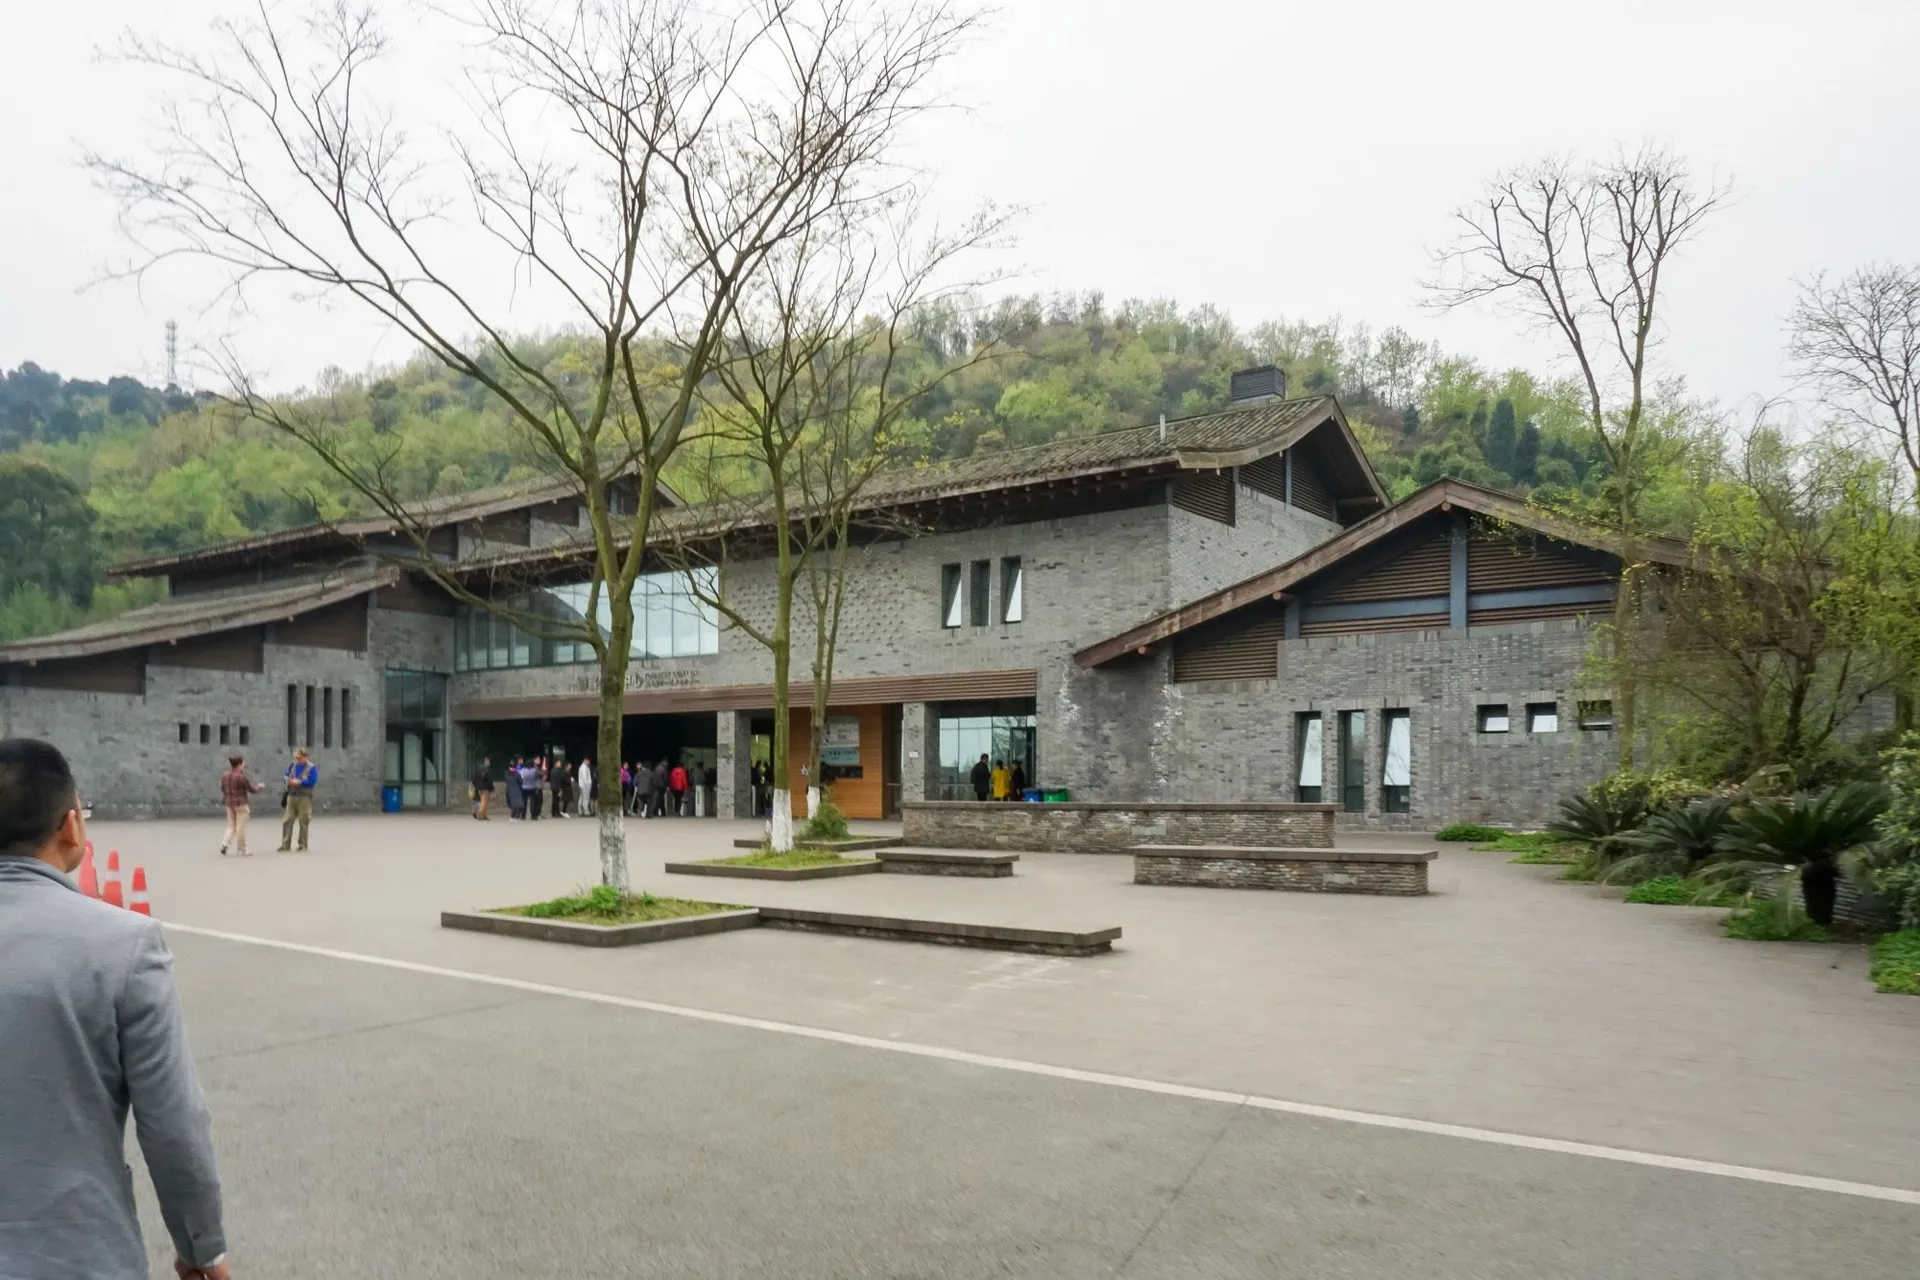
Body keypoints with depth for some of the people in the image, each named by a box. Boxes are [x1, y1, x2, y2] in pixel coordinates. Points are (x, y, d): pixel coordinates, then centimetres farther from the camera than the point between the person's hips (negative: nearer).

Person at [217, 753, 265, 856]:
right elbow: (252, 789, -11)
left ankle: (224, 844, -4)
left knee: (231, 826, 16)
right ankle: (242, 850, 9)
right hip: (241, 804, -6)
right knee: (240, 827, 1)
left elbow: (223, 789, 16)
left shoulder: (225, 776, 3)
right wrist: (261, 786, 10)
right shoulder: (242, 777, -17)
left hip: (229, 804, 6)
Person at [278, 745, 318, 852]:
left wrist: (299, 782, -16)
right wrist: (289, 781, -3)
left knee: (303, 822, 0)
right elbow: (287, 776, 19)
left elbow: (313, 781, -13)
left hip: (304, 798, -5)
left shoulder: (311, 768, -5)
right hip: (292, 796, 5)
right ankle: (285, 845, 5)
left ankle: (303, 846, 8)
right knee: (287, 821, 0)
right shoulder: (292, 766, 11)